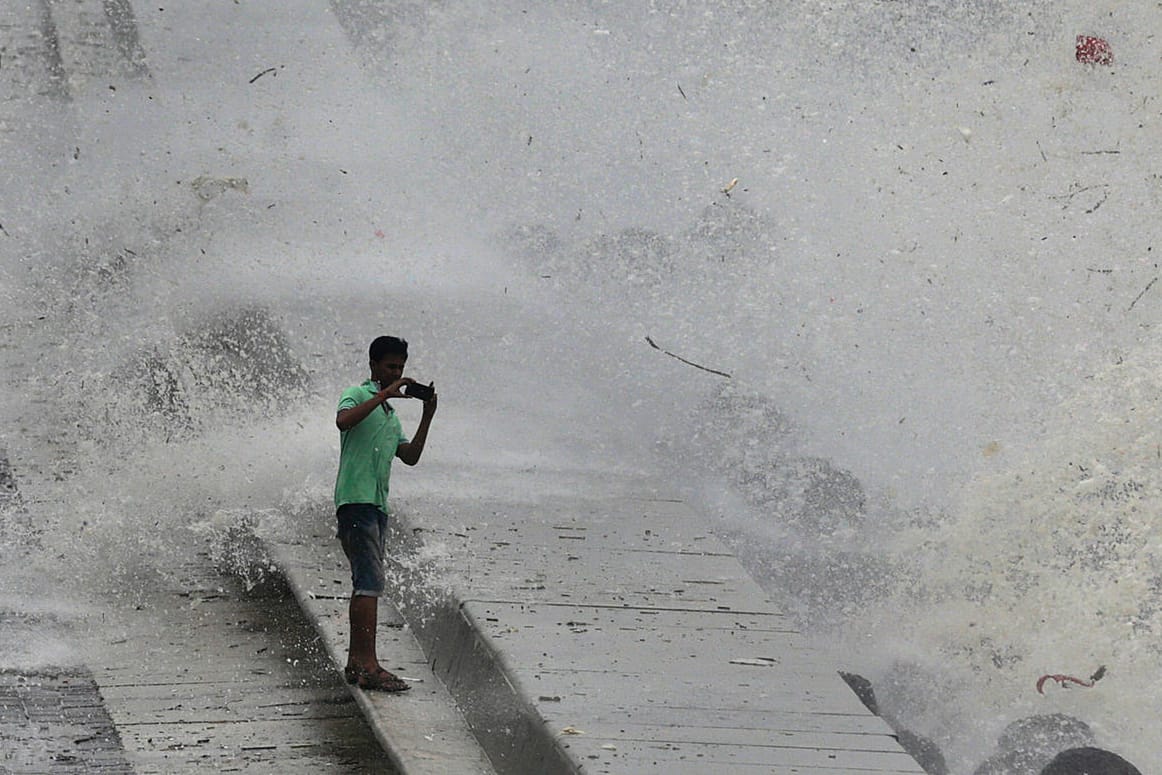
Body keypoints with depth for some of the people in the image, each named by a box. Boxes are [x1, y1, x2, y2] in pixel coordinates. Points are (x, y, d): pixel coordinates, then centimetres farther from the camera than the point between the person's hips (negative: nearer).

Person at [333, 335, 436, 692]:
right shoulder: (357, 395, 1)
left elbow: (410, 456, 18)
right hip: (356, 499, -9)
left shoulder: (391, 414, 26)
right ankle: (369, 665, -21)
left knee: (366, 583, 9)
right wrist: (383, 395, -22)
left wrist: (427, 416, 10)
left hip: (377, 504, 9)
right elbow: (343, 421, -22)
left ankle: (356, 662, 12)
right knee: (370, 581, -16)